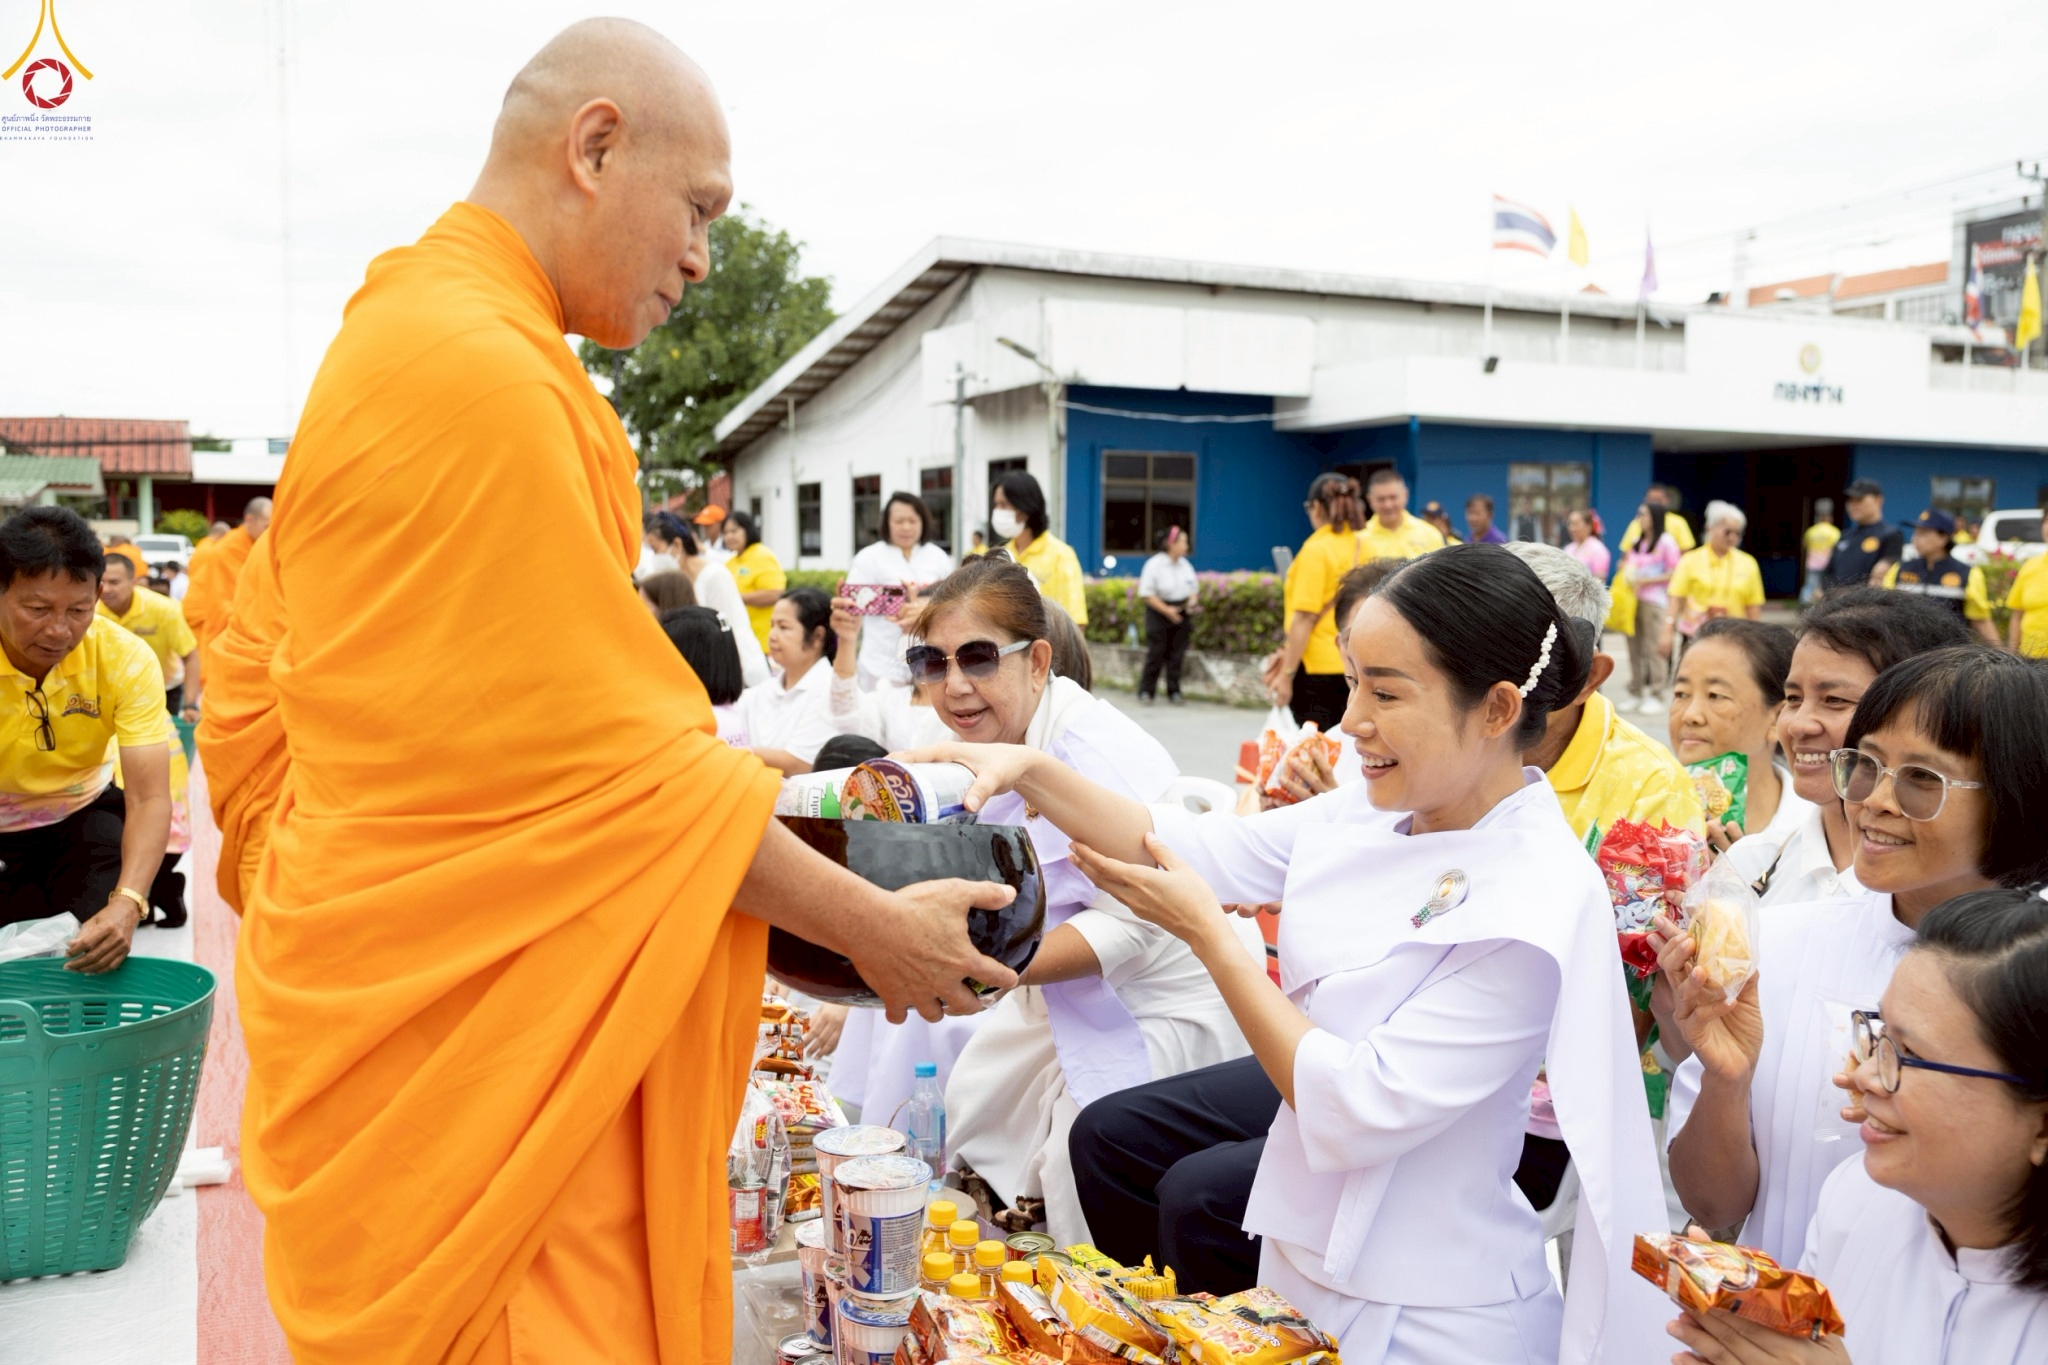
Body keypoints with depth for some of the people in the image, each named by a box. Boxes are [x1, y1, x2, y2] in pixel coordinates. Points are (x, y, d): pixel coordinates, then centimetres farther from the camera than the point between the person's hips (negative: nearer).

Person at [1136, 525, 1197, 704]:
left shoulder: (1185, 565, 7)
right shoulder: (1154, 564, -10)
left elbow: (1193, 587, 18)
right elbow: (1146, 594, -11)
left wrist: (1192, 601, -4)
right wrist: (1166, 610, -18)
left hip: (1181, 615, 5)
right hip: (1159, 615, -5)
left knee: (1177, 655, 5)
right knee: (1155, 654, -5)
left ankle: (1174, 692, 13)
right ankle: (1145, 692, 5)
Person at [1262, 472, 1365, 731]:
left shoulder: (1316, 549, -12)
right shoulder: (1364, 549, 6)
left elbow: (1305, 618, -16)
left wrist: (1286, 673, -12)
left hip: (1317, 665, -6)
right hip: (1351, 665, 7)